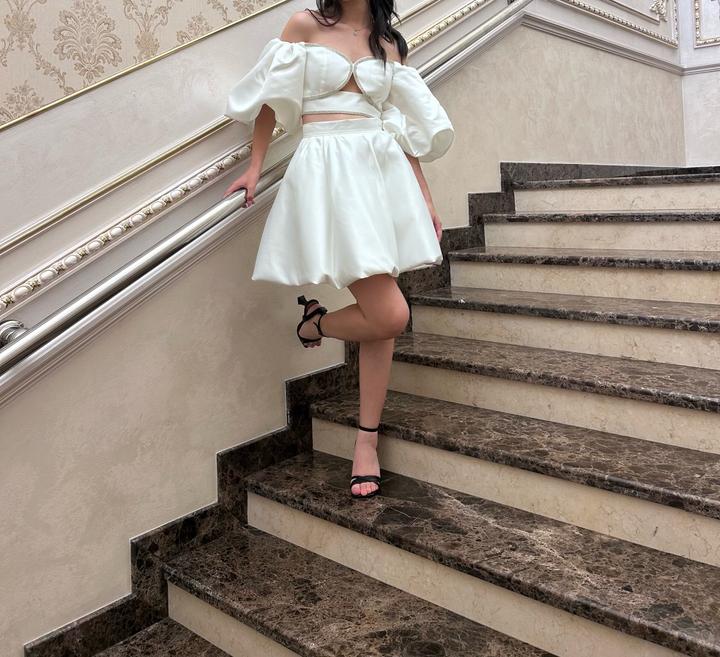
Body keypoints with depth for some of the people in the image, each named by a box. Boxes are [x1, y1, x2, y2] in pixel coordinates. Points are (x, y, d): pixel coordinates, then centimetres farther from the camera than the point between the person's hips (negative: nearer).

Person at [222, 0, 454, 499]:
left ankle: (367, 438, 13)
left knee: (379, 314, 2)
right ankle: (316, 321, 16)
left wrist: (426, 199, 9)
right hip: (326, 171, -4)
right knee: (390, 315, -15)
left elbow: (406, 128, 14)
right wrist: (255, 167, 9)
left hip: (383, 172, 5)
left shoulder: (391, 45, 16)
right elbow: (270, 99, 11)